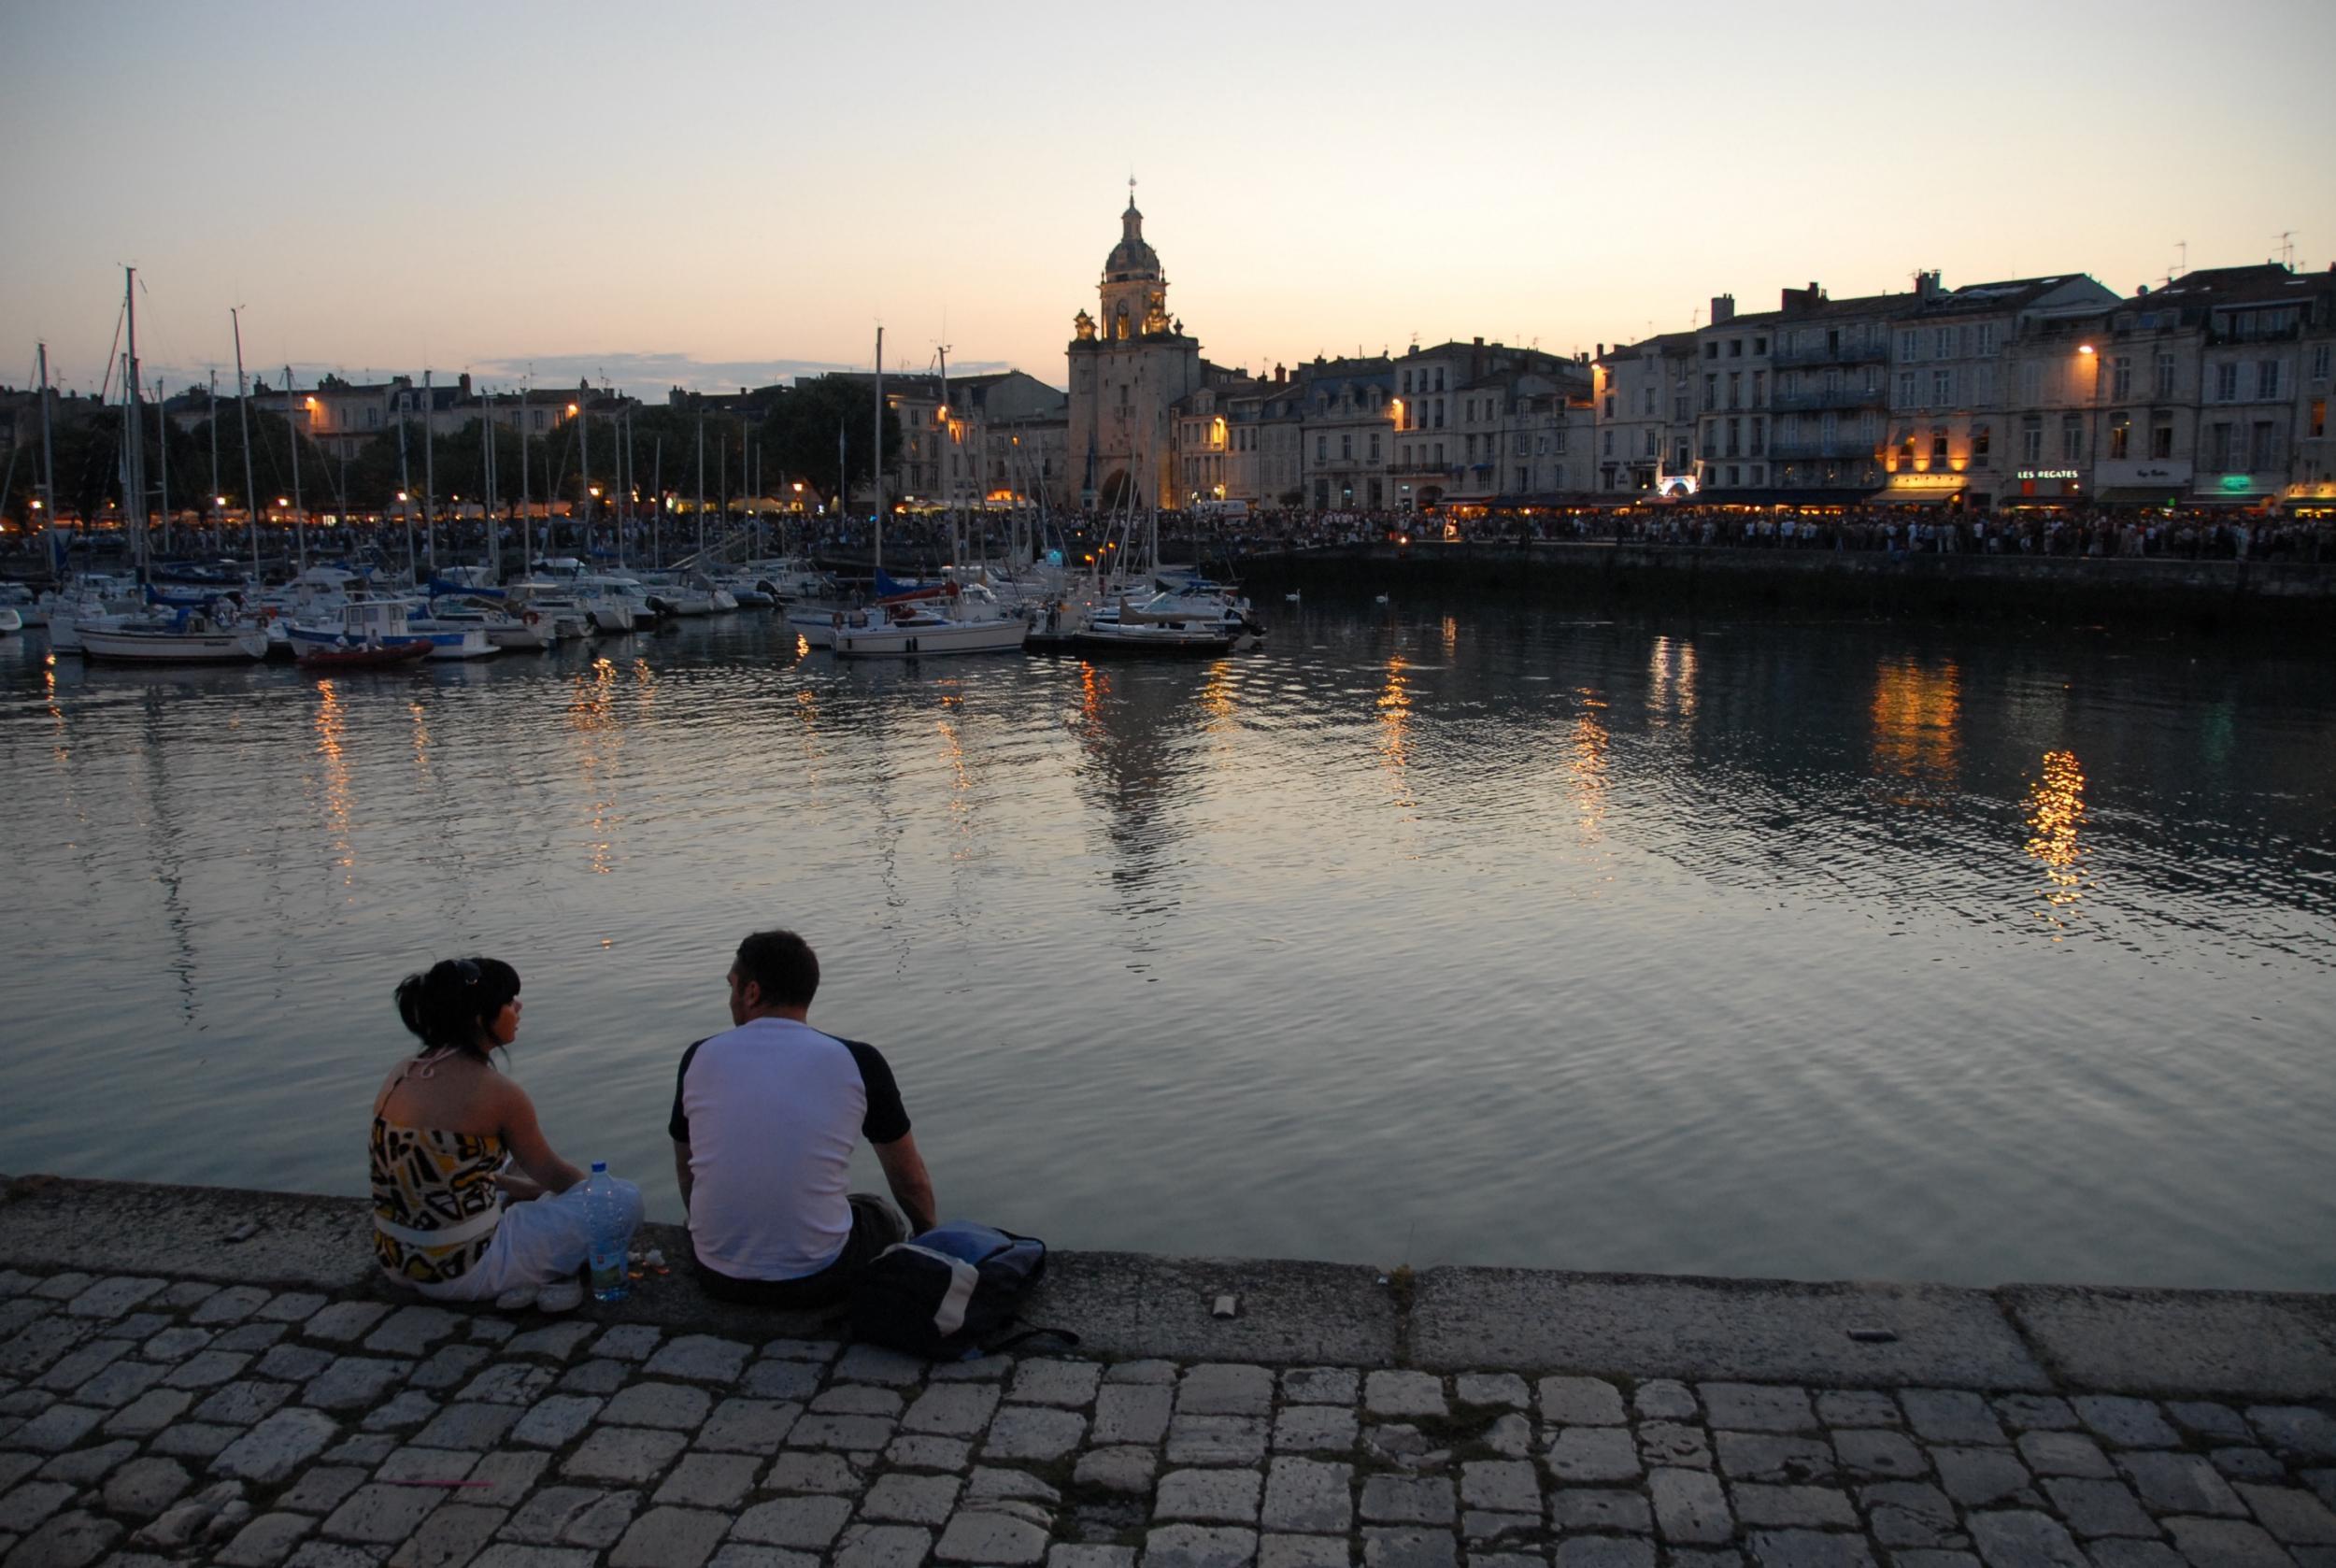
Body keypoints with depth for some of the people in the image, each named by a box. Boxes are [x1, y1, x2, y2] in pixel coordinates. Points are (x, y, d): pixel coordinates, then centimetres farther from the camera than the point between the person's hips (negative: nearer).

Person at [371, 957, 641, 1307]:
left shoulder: (400, 1075, 3)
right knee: (626, 1200, -1)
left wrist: (528, 1189, 21)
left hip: (396, 1262, 7)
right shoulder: (497, 1093, -17)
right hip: (464, 1273, -7)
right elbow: (551, 1174, -1)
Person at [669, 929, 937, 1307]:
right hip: (816, 1282, -2)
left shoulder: (700, 1058, 0)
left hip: (718, 1279, 2)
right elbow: (911, 1181, 6)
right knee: (890, 1218, 29)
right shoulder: (857, 1062, -6)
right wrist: (927, 1234, 28)